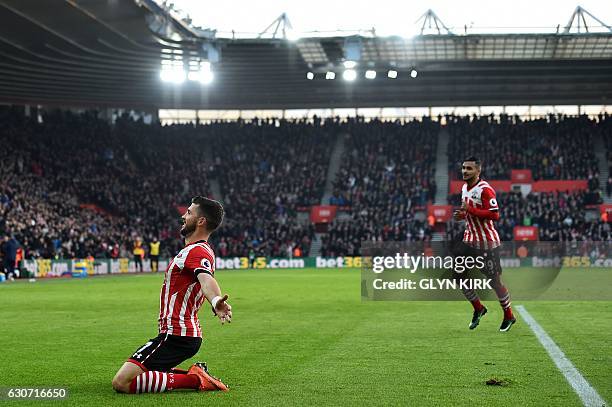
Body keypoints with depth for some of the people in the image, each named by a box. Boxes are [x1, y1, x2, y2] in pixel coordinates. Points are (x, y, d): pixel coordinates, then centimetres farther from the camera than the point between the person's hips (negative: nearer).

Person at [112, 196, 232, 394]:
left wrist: (216, 300, -60)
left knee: (121, 383, -17)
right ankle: (197, 374, 10)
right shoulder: (202, 249, 15)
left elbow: (206, 279, -40)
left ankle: (194, 379, -14)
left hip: (175, 336, -11)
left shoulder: (198, 251, -18)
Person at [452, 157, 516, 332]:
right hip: (470, 239, 8)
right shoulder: (464, 188, 10)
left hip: (487, 242, -8)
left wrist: (470, 209, -25)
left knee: (494, 280, 0)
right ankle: (478, 309, 21)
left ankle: (509, 316, 19)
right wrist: (461, 215, 3)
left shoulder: (485, 189, -17)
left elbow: (494, 215, -25)